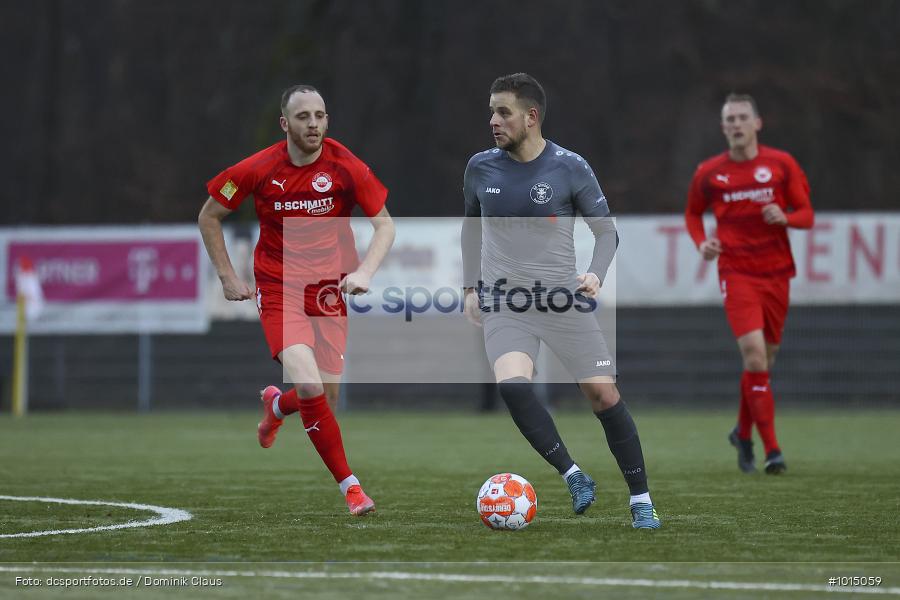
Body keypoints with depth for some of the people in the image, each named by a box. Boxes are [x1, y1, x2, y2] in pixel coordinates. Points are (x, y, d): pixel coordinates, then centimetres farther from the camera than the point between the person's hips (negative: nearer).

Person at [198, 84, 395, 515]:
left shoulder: (346, 167, -9)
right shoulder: (258, 170, -9)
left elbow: (384, 224, 0)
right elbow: (209, 216, 5)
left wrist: (364, 271, -17)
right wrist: (227, 277, 2)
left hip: (328, 292, 2)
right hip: (278, 289, -2)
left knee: (326, 400, 2)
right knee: (309, 387, -22)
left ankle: (277, 404, 40)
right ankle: (349, 486, -11)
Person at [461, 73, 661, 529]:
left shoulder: (570, 169, -6)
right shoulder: (481, 168, 2)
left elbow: (606, 232, 1)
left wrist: (596, 274, -17)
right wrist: (472, 287, 14)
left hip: (562, 299, -1)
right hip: (504, 303, 1)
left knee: (604, 393, -4)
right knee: (512, 384, -26)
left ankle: (641, 502, 9)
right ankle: (574, 478, -15)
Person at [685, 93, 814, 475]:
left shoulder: (781, 164, 1)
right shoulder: (709, 173, 2)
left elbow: (807, 215, 4)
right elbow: (693, 213, 18)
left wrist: (785, 217, -18)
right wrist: (701, 242, -2)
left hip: (776, 274, 2)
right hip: (736, 274, -2)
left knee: (764, 358, 9)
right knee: (755, 355, -18)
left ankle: (743, 431, 35)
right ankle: (772, 450, -17)